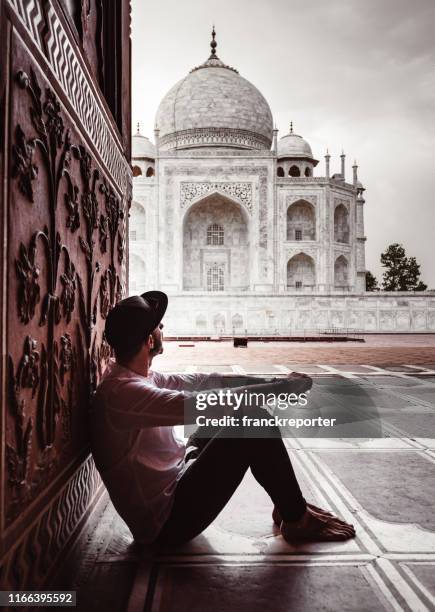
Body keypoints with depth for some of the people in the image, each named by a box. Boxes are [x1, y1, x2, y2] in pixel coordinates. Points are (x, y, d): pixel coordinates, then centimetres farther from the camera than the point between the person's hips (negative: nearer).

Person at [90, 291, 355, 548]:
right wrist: (282, 387, -22)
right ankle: (298, 520, 3)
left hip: (174, 480, 10)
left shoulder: (135, 377, 4)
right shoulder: (122, 392, -26)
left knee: (244, 412, 6)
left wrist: (271, 383, 0)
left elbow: (201, 382, 7)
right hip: (167, 522, -10)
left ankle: (288, 504, 16)